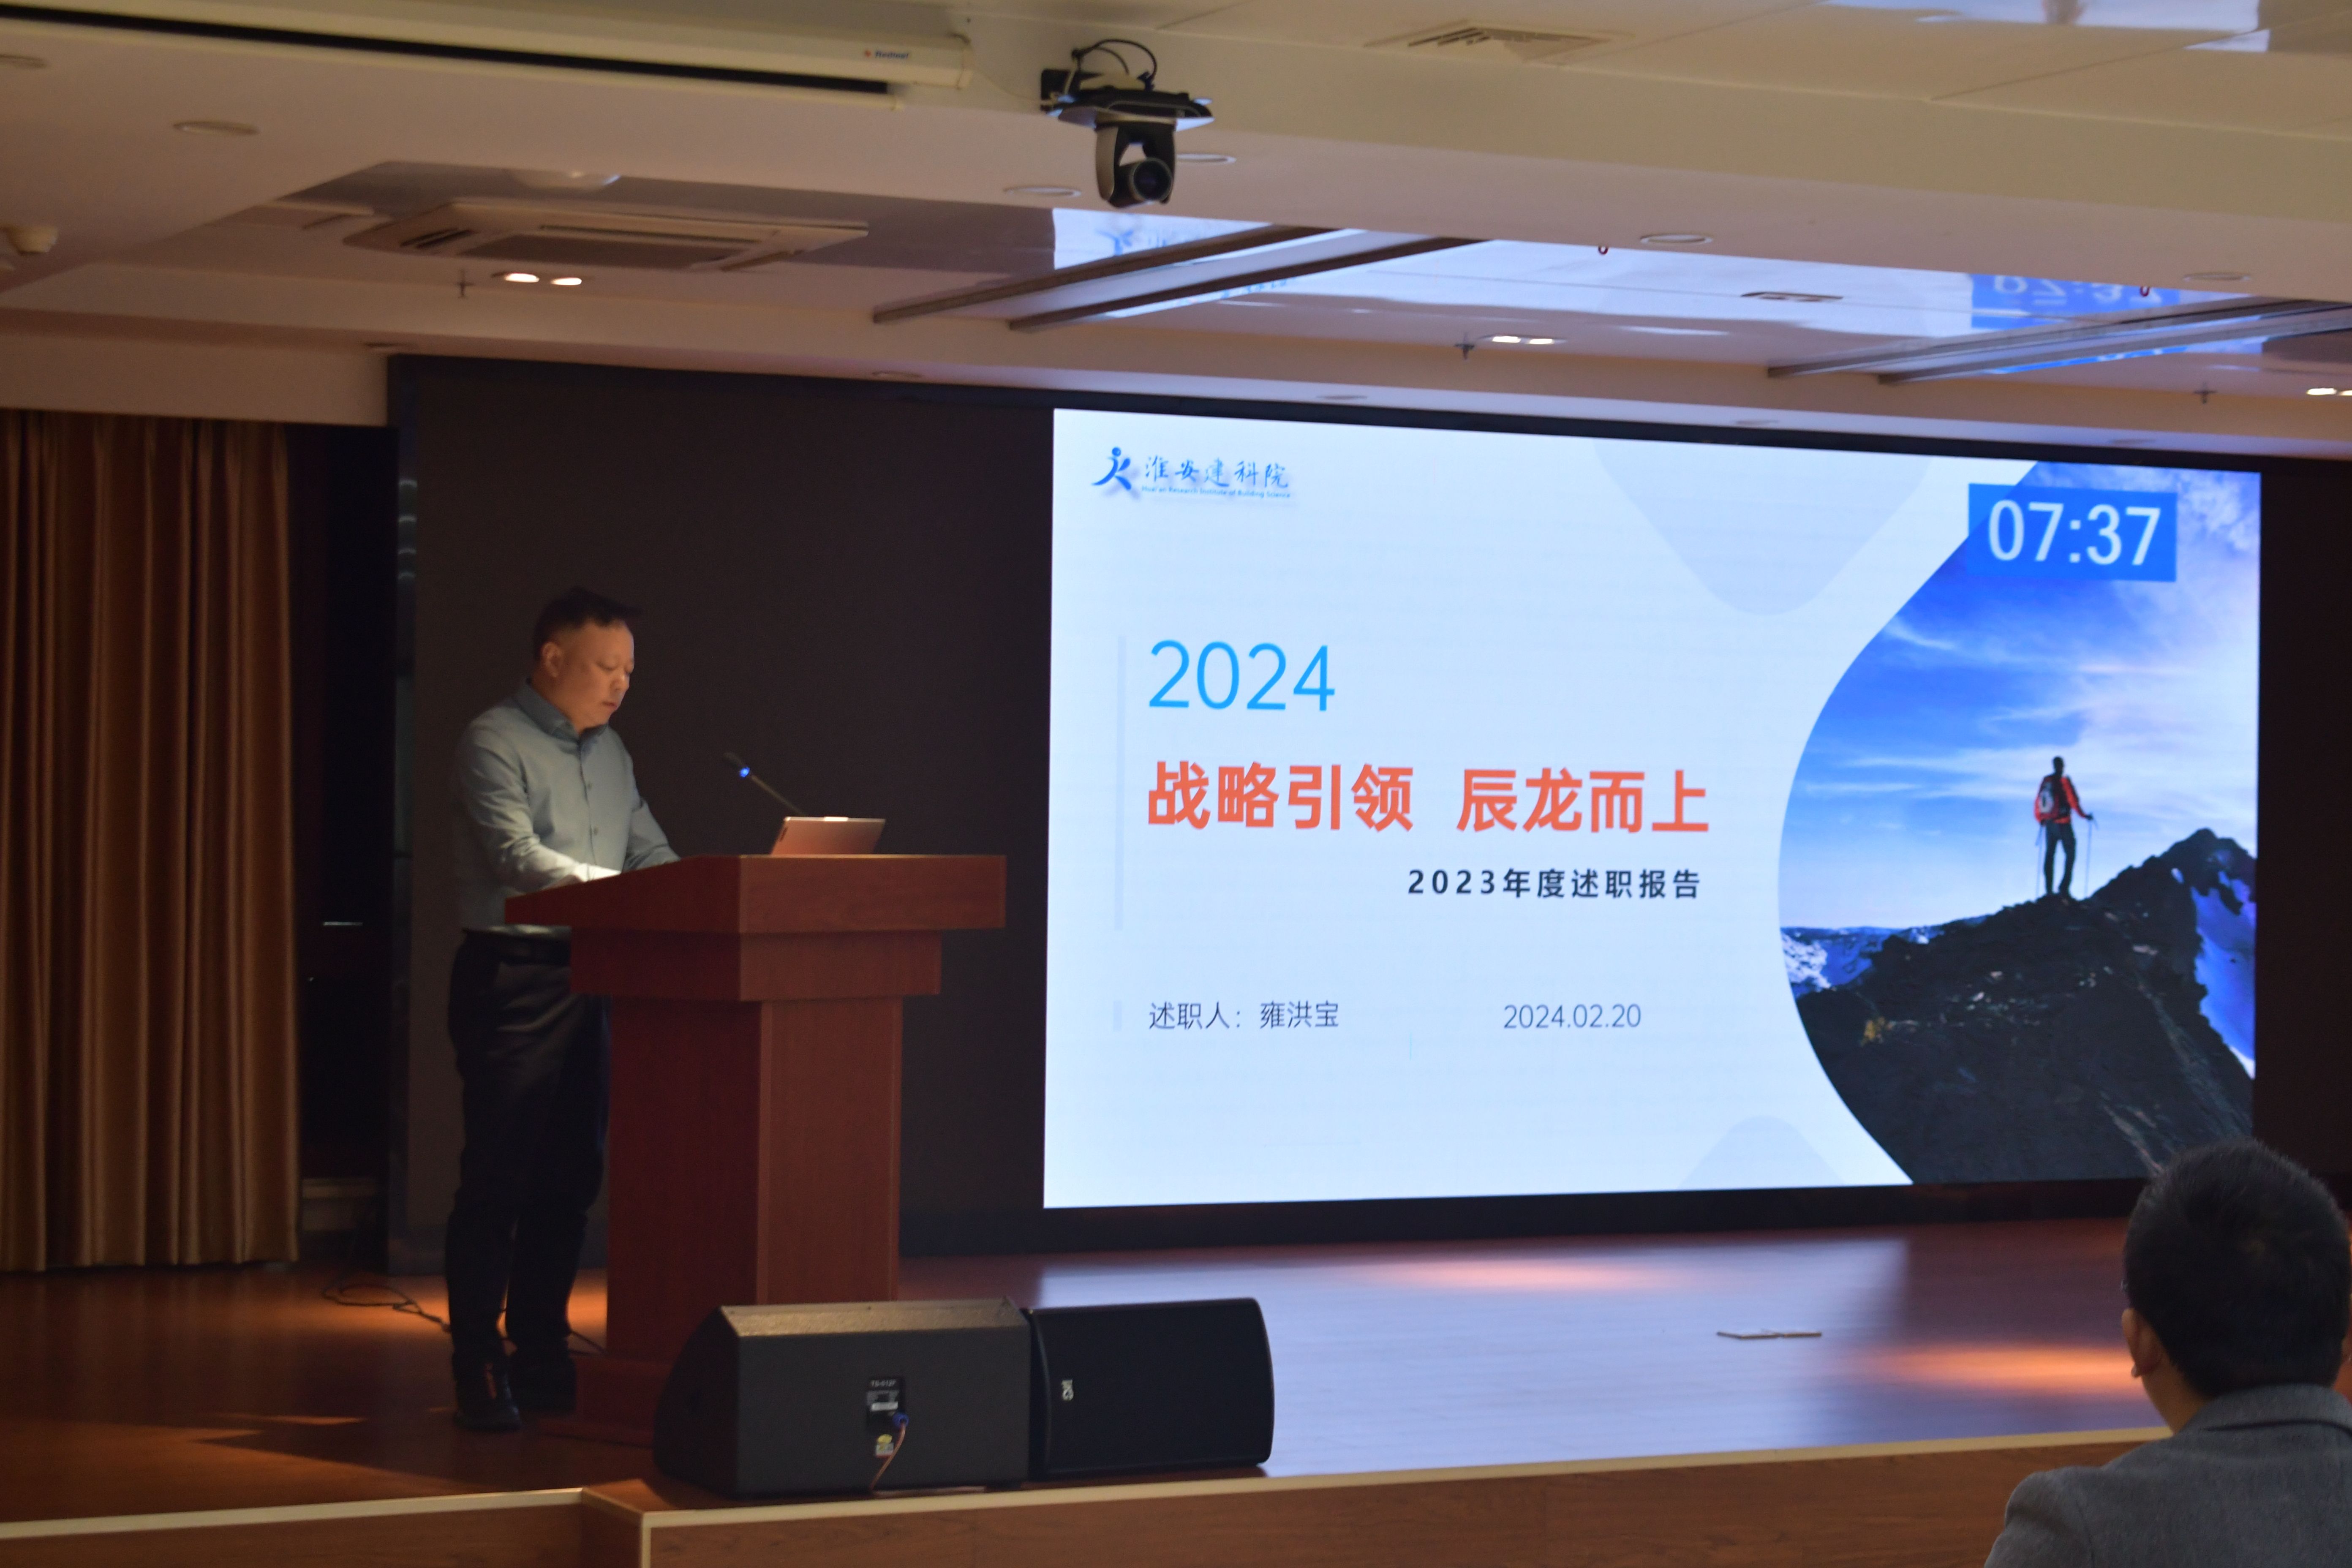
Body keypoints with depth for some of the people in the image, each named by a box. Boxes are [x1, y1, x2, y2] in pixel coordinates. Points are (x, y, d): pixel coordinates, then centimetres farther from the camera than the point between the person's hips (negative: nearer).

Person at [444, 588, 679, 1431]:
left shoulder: (610, 753, 18)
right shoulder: (494, 744, -8)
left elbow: (651, 851, 18)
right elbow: (517, 856, -20)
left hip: (589, 978, 8)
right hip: (511, 976, -8)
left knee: (571, 1174, 9)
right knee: (497, 1177, -6)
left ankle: (543, 1355, 17)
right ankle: (479, 1368, -3)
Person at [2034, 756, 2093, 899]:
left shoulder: (2046, 781, 6)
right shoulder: (2064, 781, -10)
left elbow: (2037, 801, 11)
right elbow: (2073, 801, -15)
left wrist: (2040, 819, 24)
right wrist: (2084, 815, -6)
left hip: (2049, 824, 5)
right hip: (2063, 824, -5)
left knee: (2049, 856, 10)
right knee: (2070, 855, 2)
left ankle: (2048, 890, 7)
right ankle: (2064, 888, -8)